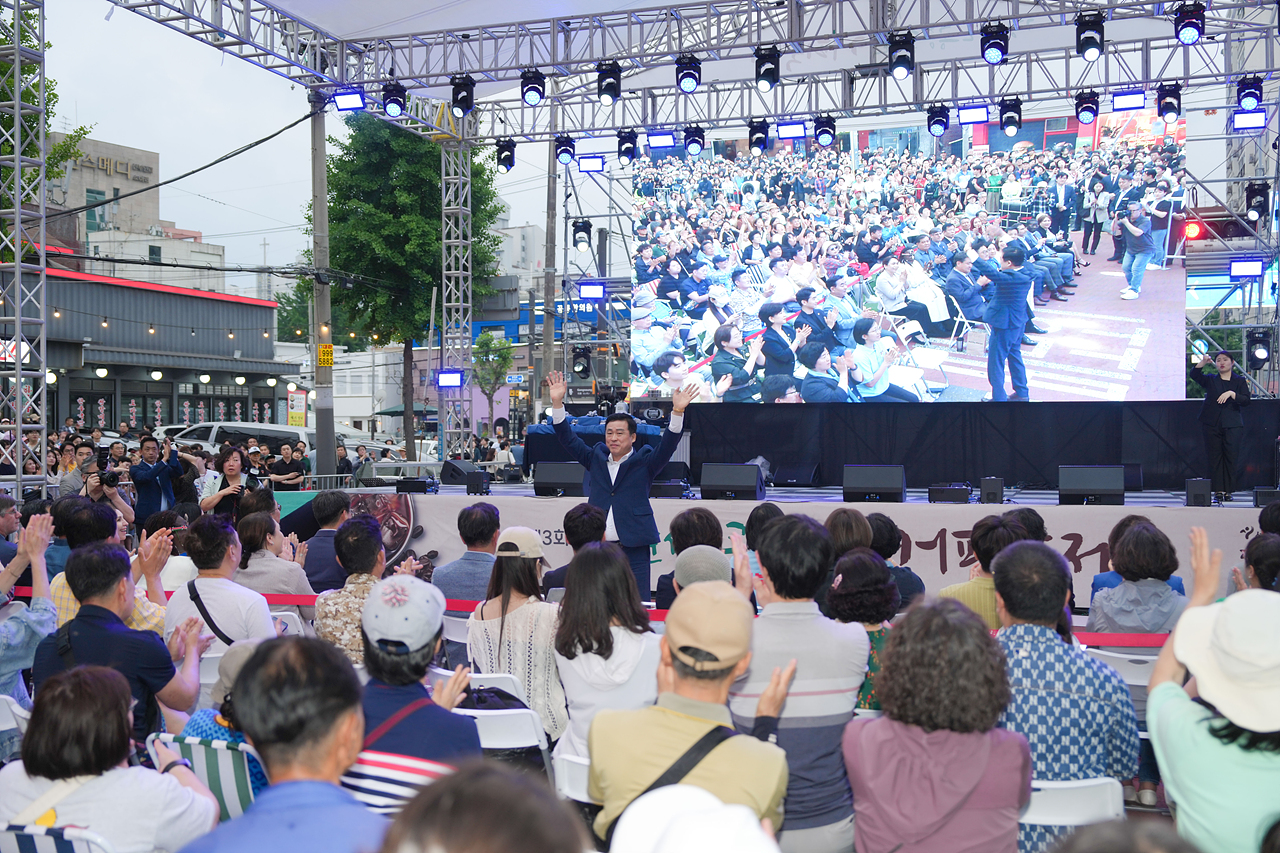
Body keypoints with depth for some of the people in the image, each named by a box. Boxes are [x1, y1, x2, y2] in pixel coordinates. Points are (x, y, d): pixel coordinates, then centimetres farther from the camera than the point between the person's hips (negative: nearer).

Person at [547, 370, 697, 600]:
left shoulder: (645, 462, 3)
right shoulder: (596, 458, 13)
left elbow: (667, 445, -10)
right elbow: (569, 440, 10)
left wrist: (678, 411, -25)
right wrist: (557, 402, 0)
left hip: (633, 548, -3)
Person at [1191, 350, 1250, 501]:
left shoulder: (1239, 381, 9)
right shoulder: (1210, 380, 12)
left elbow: (1246, 401, -2)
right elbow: (1195, 376, -6)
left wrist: (1231, 393, -17)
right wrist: (1203, 362, -21)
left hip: (1232, 425, -1)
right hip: (1212, 424, 1)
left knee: (1231, 456, -5)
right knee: (1215, 456, -2)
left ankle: (1228, 490, 0)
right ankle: (1218, 490, 0)